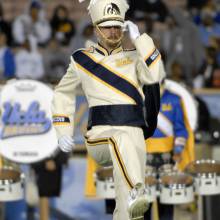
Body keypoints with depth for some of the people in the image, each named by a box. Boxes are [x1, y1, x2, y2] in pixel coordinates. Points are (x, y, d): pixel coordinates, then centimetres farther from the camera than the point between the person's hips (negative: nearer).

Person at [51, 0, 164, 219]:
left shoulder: (133, 57, 16)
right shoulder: (82, 60, 16)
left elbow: (153, 75, -6)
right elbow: (63, 93, 27)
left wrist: (138, 37, -2)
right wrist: (63, 133, 16)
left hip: (134, 133, 2)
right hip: (99, 137, -2)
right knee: (122, 138, -38)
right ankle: (136, 194, -61)